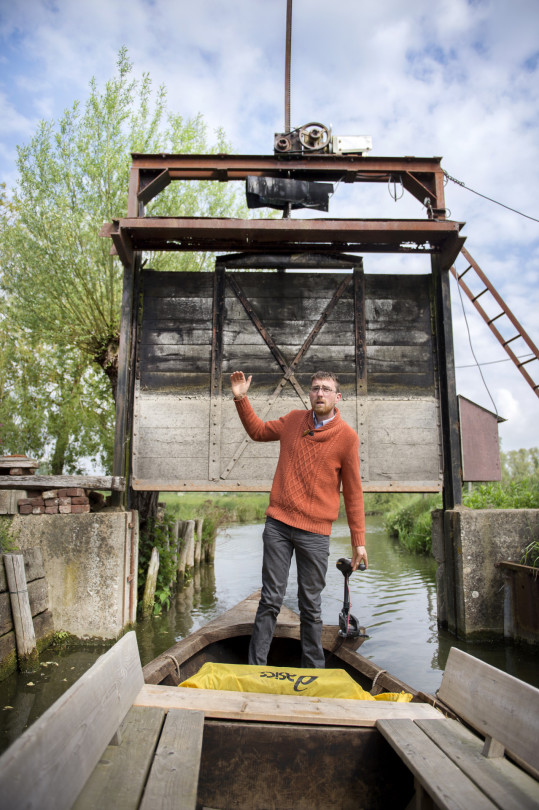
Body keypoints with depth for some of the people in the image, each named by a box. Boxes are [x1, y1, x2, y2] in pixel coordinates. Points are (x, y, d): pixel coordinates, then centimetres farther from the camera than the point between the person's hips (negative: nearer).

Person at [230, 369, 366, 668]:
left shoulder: (347, 436, -3)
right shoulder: (293, 420, 6)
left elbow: (353, 492, 0)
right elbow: (258, 431, 25)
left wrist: (358, 540, 1)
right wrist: (241, 399, 14)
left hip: (315, 532, -2)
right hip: (278, 523, 2)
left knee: (310, 606, 8)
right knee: (270, 599, 5)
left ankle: (313, 671, 24)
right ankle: (255, 666, 16)